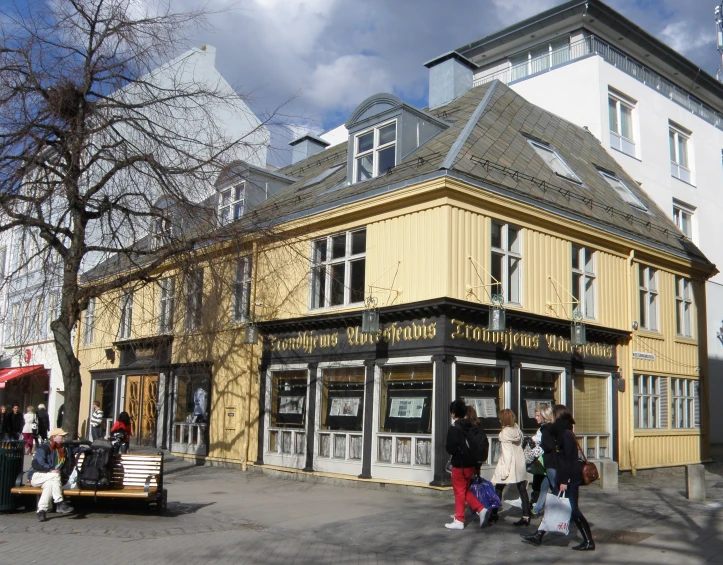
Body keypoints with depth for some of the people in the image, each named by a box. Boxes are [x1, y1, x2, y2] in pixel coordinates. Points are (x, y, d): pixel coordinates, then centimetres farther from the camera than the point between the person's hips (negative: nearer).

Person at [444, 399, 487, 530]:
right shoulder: (470, 426, 3)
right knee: (465, 490, 22)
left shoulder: (454, 428, -18)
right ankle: (480, 509, 11)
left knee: (459, 492, 5)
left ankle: (459, 520, 12)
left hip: (460, 464, -7)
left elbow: (450, 449, -20)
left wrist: (446, 445, 0)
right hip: (471, 463, 7)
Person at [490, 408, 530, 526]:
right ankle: (526, 516, 3)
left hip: (509, 463, -6)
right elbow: (521, 445, 5)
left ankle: (494, 514, 16)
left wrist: (505, 469, -16)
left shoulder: (504, 432, -13)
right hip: (520, 464, 6)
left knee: (498, 489, 8)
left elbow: (507, 452, -16)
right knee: (522, 490, 5)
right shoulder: (517, 430, 6)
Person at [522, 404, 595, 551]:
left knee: (573, 510, -3)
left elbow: (569, 459, -21)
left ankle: (589, 542, 6)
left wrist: (564, 481, -21)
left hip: (570, 479, -10)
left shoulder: (565, 434, -17)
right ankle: (538, 535, 20)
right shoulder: (562, 433, 13)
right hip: (565, 478, 10)